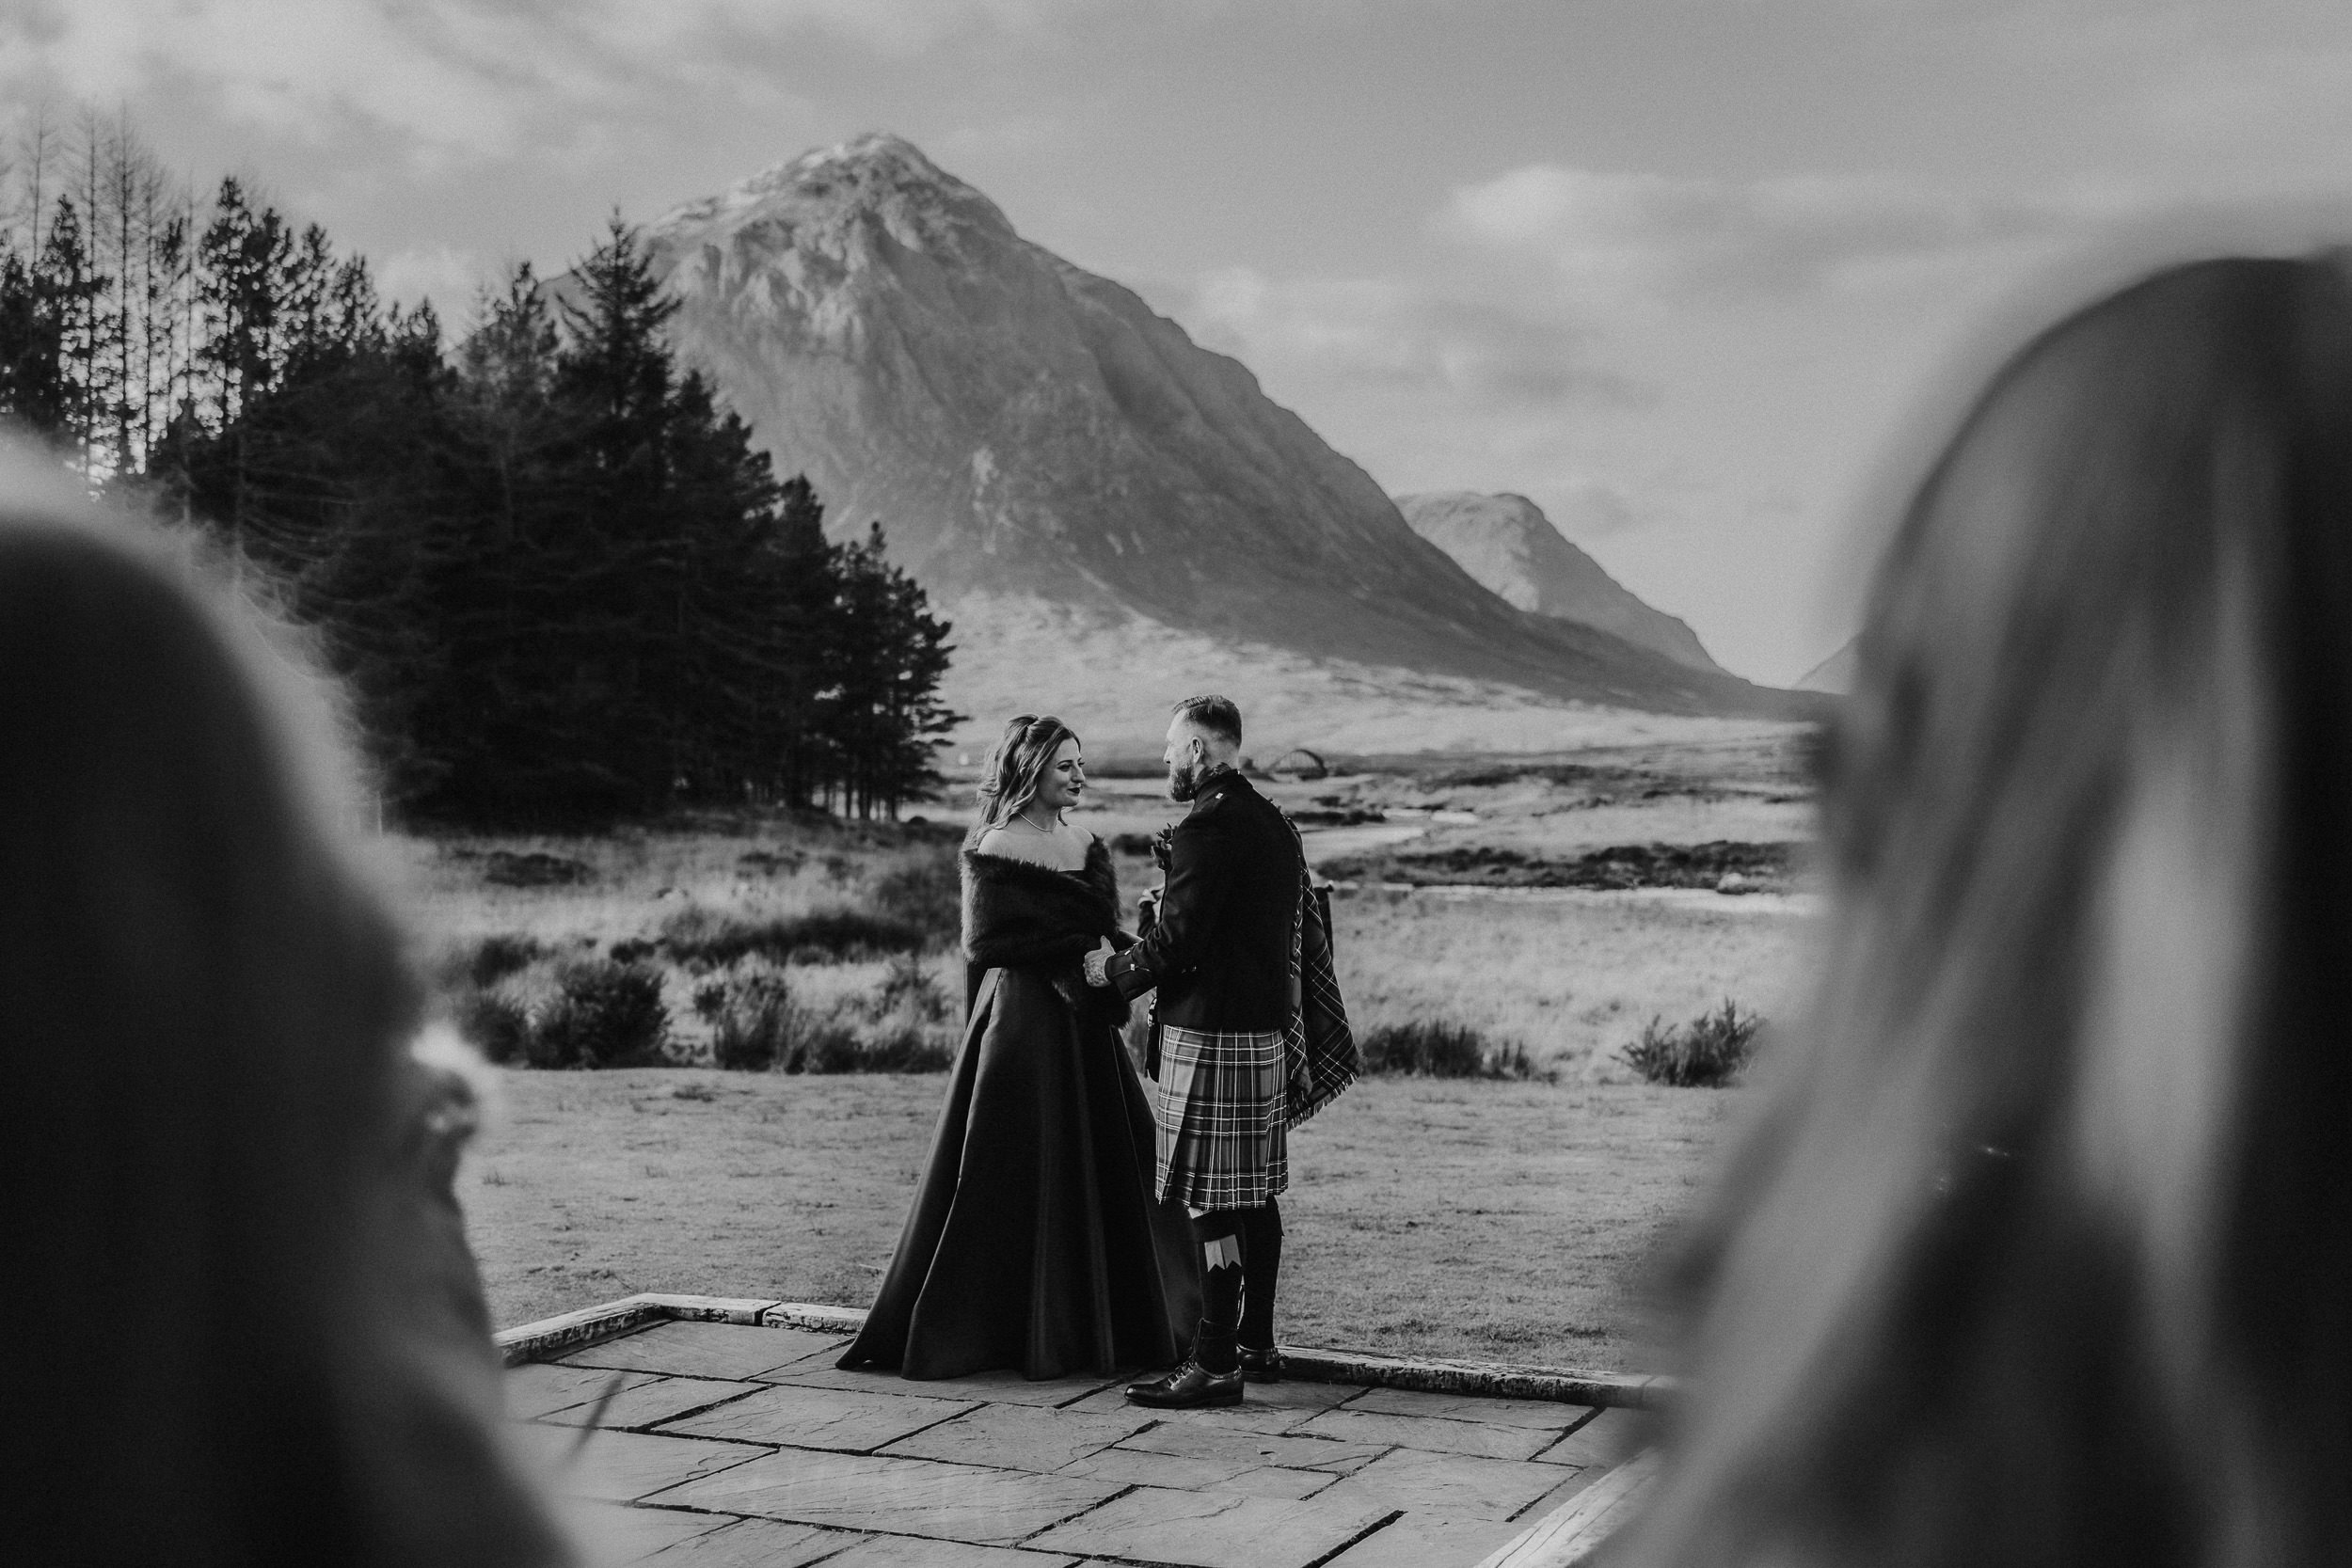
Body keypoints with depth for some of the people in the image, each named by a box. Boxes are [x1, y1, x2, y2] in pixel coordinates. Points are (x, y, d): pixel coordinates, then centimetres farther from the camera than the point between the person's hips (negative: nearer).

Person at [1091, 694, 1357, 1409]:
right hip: (1267, 1029, 10)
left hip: (1209, 1033, -10)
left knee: (1211, 1199, -7)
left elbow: (1176, 938, -19)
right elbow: (1299, 929, 19)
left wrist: (1113, 970, -2)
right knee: (1254, 1191, 15)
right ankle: (1256, 1342, 22)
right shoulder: (1274, 822, 14)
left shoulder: (1207, 827, -16)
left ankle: (1215, 1363, -6)